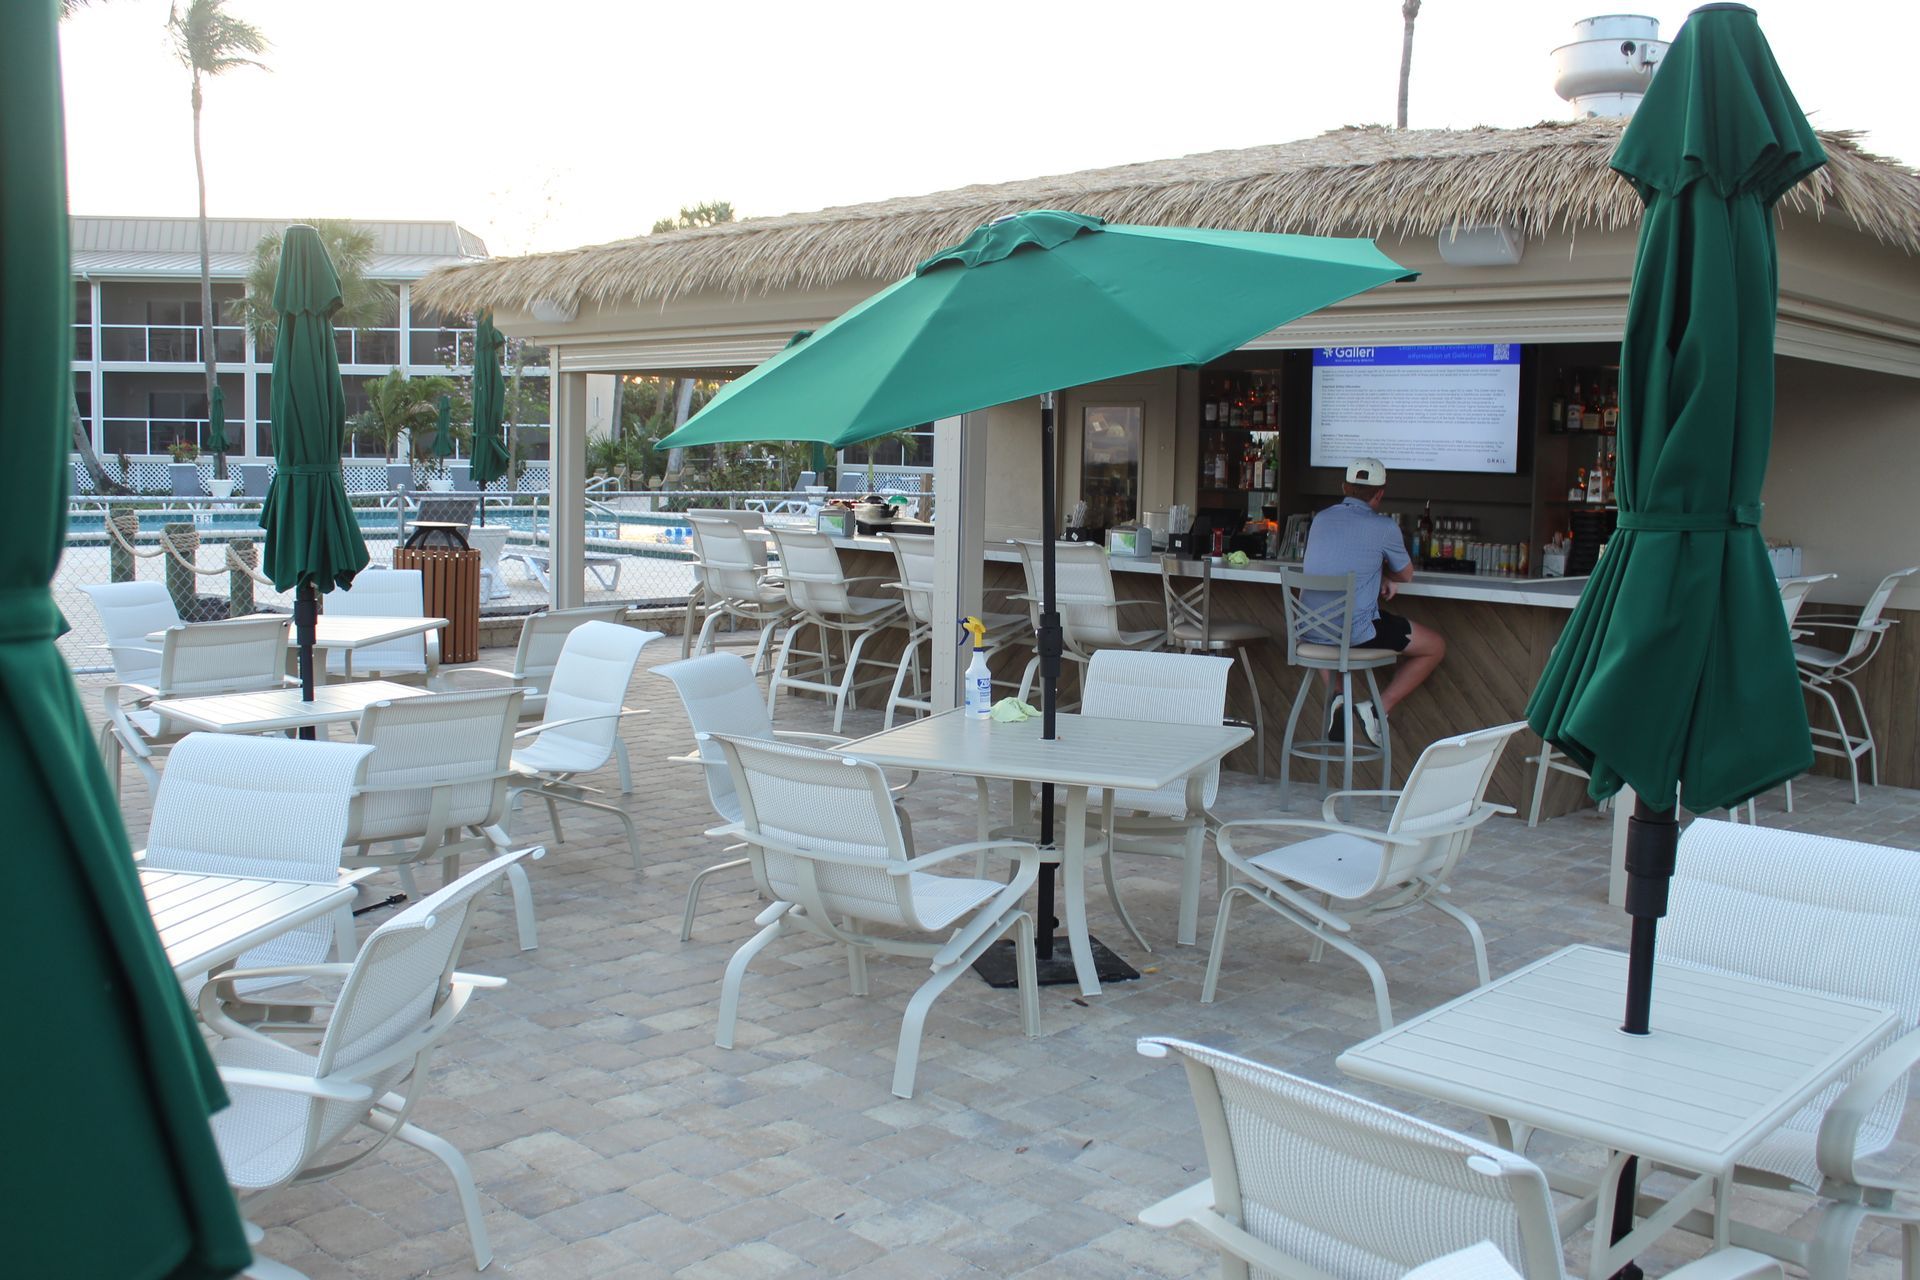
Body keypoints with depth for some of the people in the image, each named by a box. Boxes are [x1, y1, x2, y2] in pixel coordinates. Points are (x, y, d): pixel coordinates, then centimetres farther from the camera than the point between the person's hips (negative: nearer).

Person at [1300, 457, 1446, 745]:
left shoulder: (1321, 519, 8)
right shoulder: (1383, 527, -9)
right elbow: (1406, 575, 8)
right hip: (1357, 633, -5)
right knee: (1435, 647, 14)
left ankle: (1332, 698, 19)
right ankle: (1380, 708, 3)